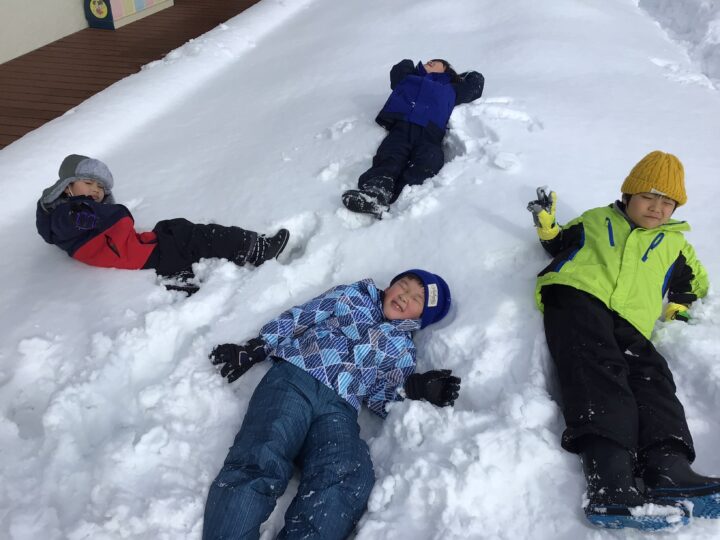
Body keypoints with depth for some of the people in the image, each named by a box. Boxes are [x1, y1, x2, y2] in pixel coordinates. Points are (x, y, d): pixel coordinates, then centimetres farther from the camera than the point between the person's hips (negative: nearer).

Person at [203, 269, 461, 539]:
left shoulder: (404, 351, 25)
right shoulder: (351, 295, 24)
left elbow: (379, 399, 14)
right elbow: (296, 318, 18)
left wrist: (414, 388, -4)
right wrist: (253, 349, 7)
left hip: (339, 408, 1)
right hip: (294, 378, -1)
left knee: (349, 479, -33)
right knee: (263, 462, -30)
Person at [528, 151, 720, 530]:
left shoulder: (674, 243, 36)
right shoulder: (596, 219, 30)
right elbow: (560, 244, 38)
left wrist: (678, 306, 29)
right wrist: (547, 225, 17)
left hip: (630, 322, 4)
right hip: (577, 295, -4)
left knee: (652, 381, -25)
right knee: (598, 372, -31)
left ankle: (669, 471, -44)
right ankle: (609, 481, -49)